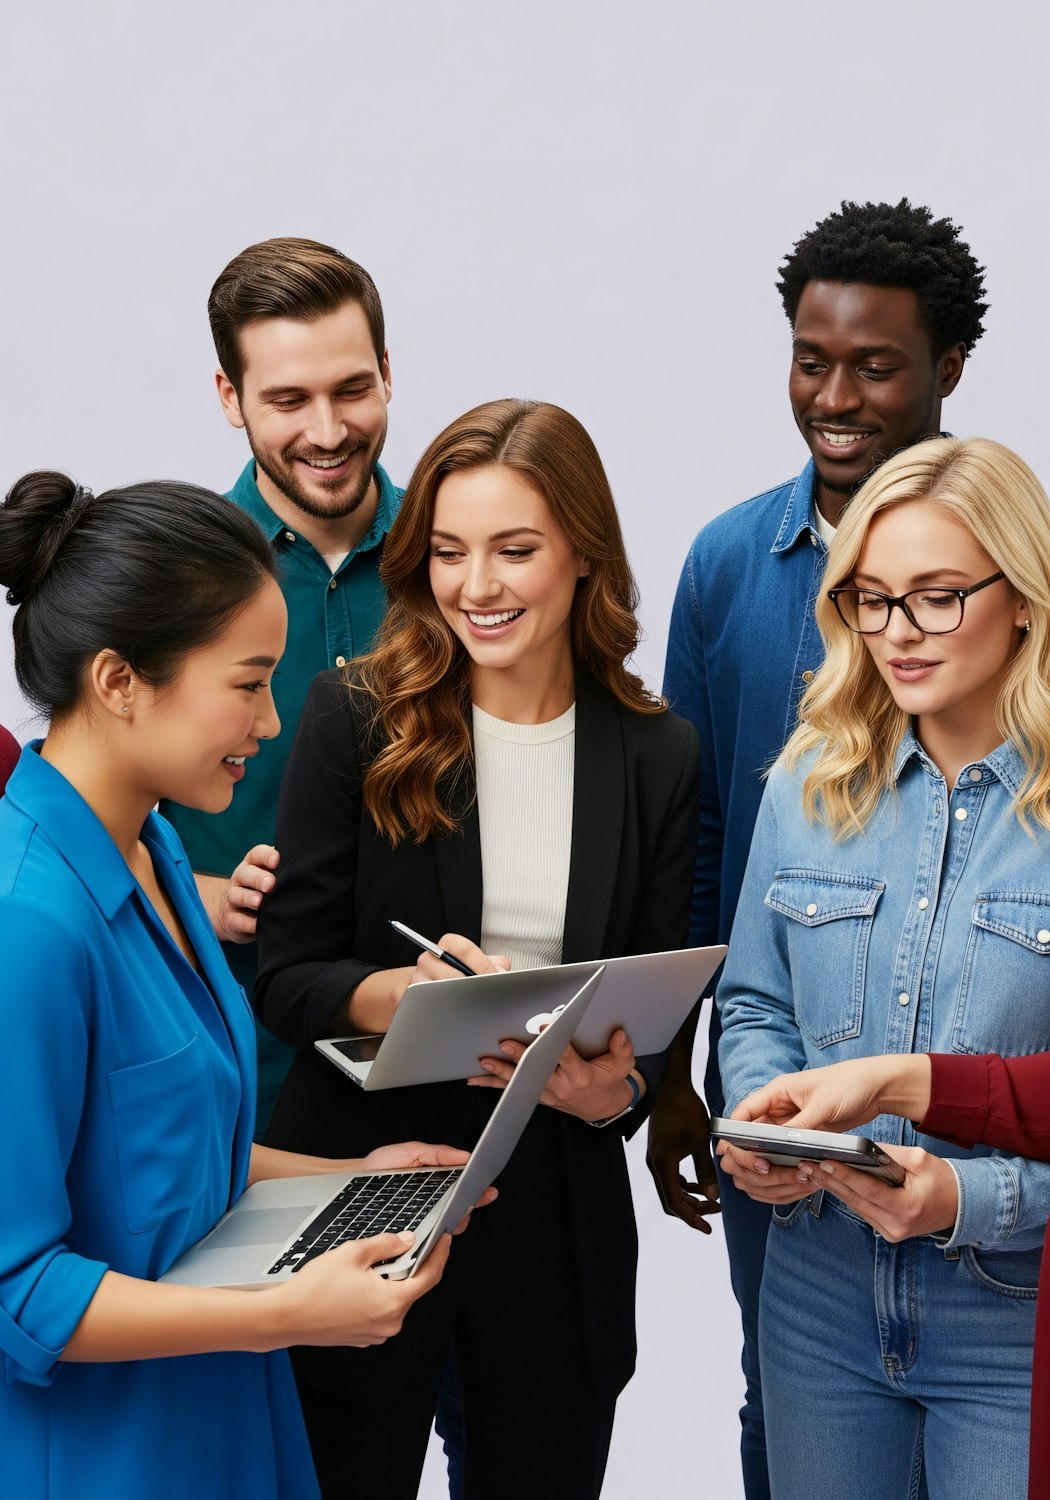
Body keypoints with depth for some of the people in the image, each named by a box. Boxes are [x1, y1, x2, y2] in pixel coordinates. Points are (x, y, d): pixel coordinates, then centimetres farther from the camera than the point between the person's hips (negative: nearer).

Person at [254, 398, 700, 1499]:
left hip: (561, 1212, 2)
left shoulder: (657, 756, 1)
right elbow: (286, 978, -6)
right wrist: (415, 994, -26)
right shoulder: (355, 719, -5)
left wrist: (615, 1088, -17)